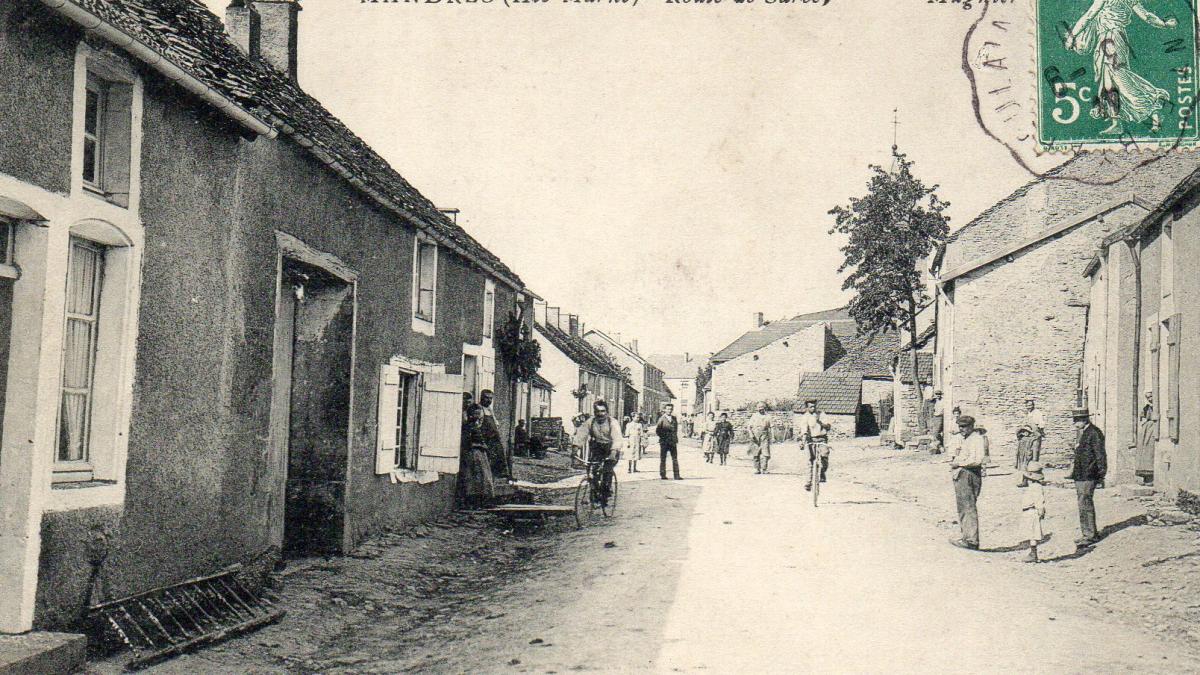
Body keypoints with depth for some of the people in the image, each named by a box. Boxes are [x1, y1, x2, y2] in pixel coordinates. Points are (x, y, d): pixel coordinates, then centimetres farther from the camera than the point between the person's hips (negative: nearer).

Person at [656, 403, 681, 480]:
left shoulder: (674, 419, 11)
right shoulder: (662, 419, -4)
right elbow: (657, 430, -5)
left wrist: (676, 439, 10)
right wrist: (663, 437, -7)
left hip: (673, 442, 4)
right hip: (664, 442, -4)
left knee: (675, 459, 0)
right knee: (663, 459, 3)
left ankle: (676, 475, 0)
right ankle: (662, 475, 8)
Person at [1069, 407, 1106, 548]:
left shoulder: (1094, 433, -14)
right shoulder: (1081, 433, 15)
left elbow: (1100, 455, -15)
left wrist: (1101, 475, -14)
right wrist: (1073, 472, 21)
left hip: (1088, 475, -10)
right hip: (1079, 475, 10)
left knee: (1085, 504, -8)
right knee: (1084, 504, 14)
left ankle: (1090, 535, -3)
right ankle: (1090, 533, 23)